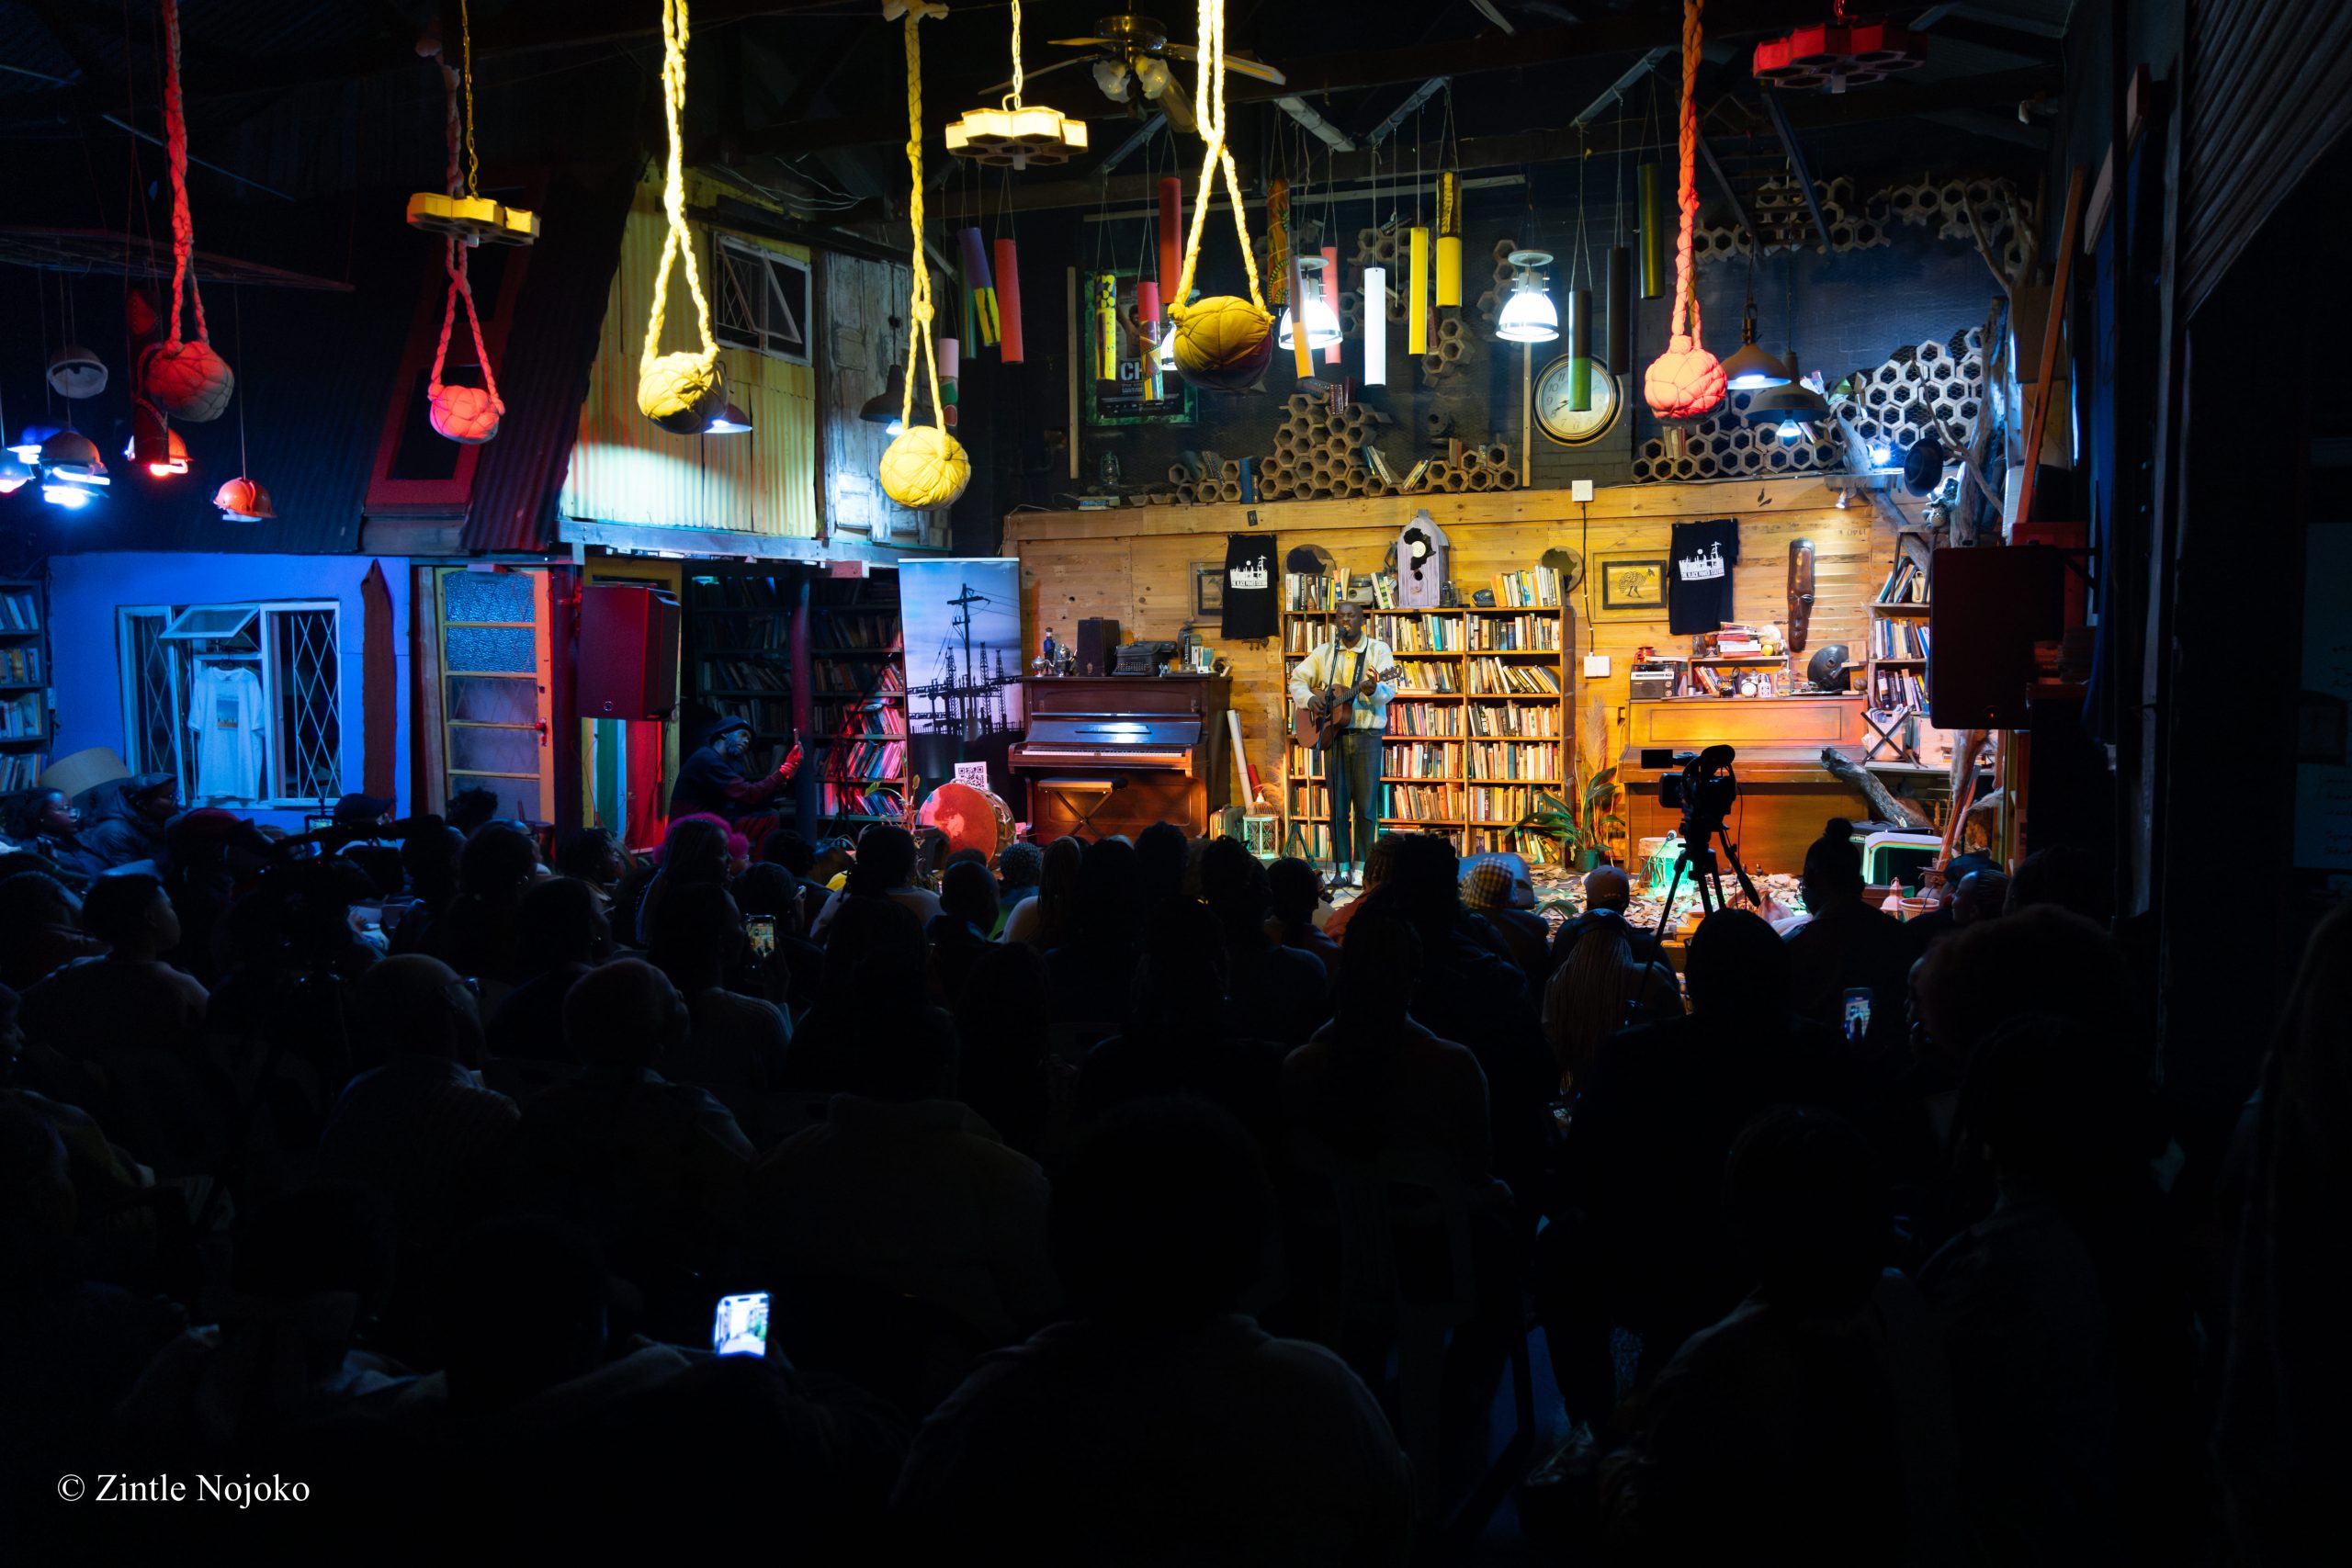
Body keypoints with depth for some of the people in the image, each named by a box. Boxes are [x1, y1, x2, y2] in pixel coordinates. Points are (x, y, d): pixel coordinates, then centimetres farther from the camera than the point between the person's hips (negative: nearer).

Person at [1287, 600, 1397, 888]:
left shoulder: (1378, 650, 1)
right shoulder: (1324, 653, 11)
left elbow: (1388, 691, -9)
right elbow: (1297, 678, 14)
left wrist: (1372, 689, -31)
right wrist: (1308, 699, -6)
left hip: (1367, 734, -3)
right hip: (1333, 734, 3)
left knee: (1366, 805, -1)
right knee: (1338, 805, 4)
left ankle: (1361, 869, 6)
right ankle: (1341, 869, 8)